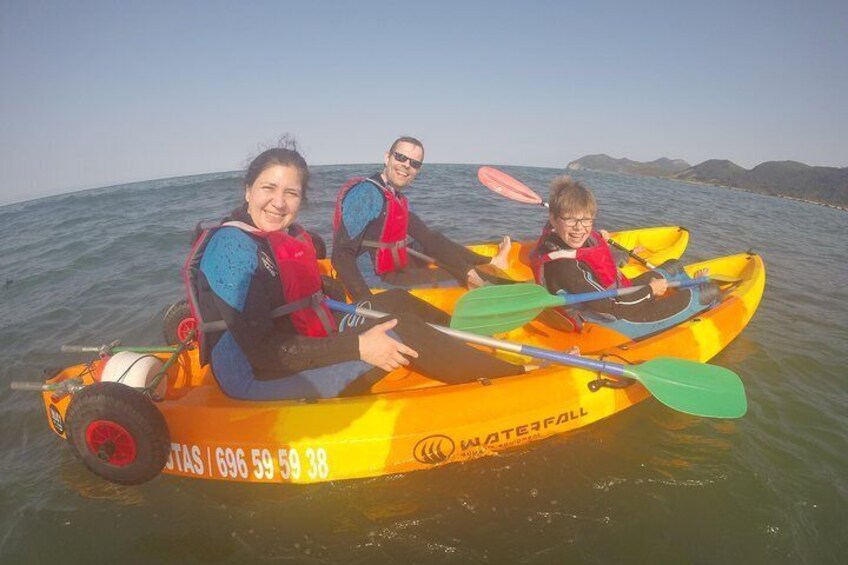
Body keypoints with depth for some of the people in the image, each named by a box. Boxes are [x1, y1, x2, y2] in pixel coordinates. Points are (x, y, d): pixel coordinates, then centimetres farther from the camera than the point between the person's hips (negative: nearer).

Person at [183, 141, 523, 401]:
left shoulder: (292, 236, 6)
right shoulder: (231, 246, -20)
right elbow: (263, 353, -25)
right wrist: (357, 347, -27)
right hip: (258, 381, -9)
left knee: (395, 302, 8)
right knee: (403, 329, -18)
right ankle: (514, 377, -5)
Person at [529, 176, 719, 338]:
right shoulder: (562, 266, -38)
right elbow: (613, 308, -35)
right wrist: (650, 290, -20)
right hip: (617, 325, -9)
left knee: (673, 267, 26)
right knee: (710, 291, 2)